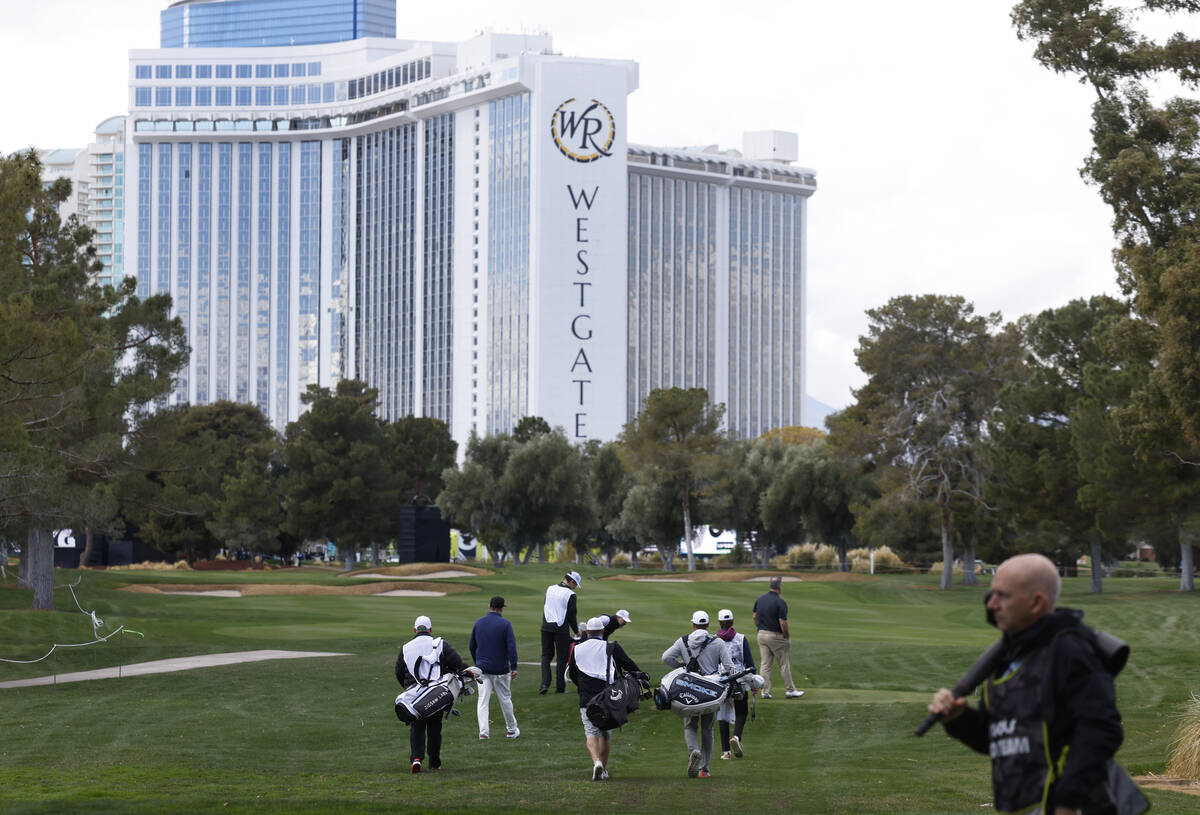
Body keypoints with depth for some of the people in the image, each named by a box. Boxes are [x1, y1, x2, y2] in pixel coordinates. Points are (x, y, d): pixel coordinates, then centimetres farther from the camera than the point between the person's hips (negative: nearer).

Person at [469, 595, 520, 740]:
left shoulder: (479, 623, 4)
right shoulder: (505, 624, -8)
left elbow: (472, 646, 13)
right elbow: (511, 647, -14)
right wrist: (514, 667, -13)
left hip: (482, 668, 2)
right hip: (501, 670, -2)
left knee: (483, 701, 1)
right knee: (505, 700, 11)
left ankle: (483, 732, -10)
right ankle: (512, 730, 23)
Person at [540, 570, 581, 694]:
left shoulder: (550, 589, 7)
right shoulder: (570, 594, -10)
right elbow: (571, 615, -8)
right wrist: (576, 631, 6)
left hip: (546, 627, 4)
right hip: (561, 628, -4)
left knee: (546, 655, 13)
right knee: (561, 658, 6)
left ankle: (545, 683, -1)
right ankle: (560, 687, 8)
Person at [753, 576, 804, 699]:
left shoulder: (759, 600, 4)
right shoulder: (780, 602, -17)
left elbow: (755, 617, 10)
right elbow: (782, 623, -19)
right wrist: (787, 635, -6)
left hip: (761, 635, 6)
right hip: (776, 637, -6)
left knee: (765, 664, 9)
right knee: (784, 664, 5)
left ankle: (765, 691, 9)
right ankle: (790, 690, 13)